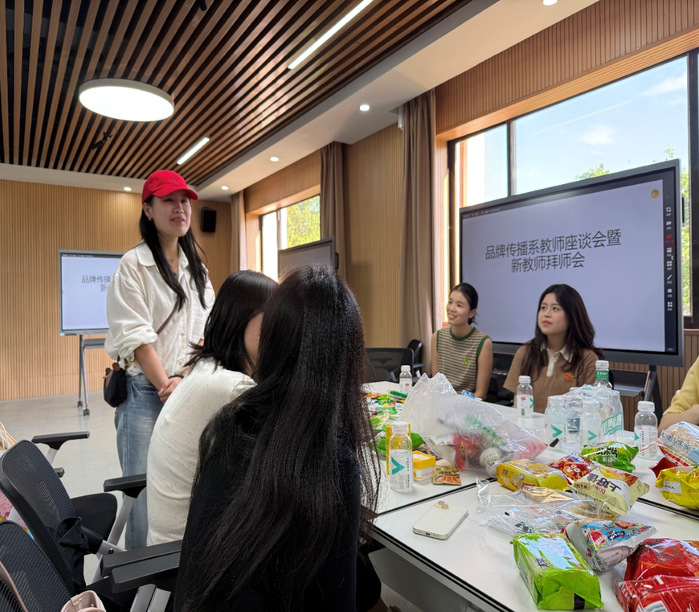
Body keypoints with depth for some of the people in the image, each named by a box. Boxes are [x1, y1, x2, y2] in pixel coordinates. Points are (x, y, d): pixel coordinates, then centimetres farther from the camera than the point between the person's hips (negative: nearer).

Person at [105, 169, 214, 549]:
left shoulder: (196, 268, 13)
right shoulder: (133, 265, -2)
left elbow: (207, 330, 7)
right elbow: (137, 337, -9)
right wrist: (168, 387, -13)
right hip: (145, 391, -4)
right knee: (145, 493, 1)